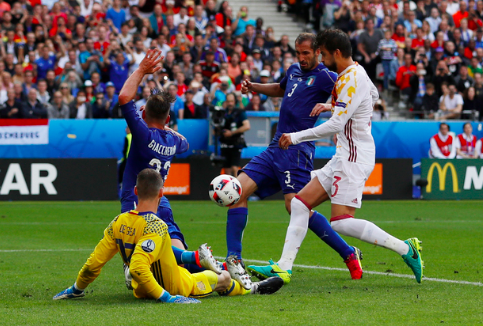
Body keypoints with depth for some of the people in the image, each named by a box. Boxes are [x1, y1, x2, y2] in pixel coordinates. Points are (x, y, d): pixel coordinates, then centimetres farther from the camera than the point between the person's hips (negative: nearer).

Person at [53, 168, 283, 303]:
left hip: (141, 291, 5)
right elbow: (137, 267, -42)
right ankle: (249, 288, 50)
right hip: (175, 287, -5)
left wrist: (76, 289, 3)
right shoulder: (156, 226, -33)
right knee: (219, 278, 22)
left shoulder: (118, 223, -13)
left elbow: (93, 263, -12)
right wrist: (166, 298, -38)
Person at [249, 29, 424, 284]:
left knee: (341, 222, -16)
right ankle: (284, 266, 4)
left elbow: (335, 125, -22)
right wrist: (332, 107, 26)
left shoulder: (352, 80, -18)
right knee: (300, 203, 6)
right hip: (344, 157, 10)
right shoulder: (356, 73, 12)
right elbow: (374, 96, 32)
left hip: (354, 158, -10)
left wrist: (296, 137, -14)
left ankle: (405, 248, -11)